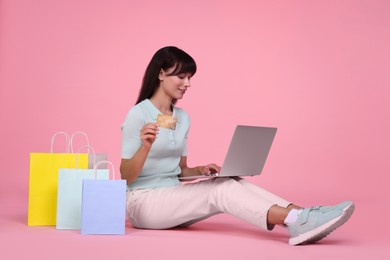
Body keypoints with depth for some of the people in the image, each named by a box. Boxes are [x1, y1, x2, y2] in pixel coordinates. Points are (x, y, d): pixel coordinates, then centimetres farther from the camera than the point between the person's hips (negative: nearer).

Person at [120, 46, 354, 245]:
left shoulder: (182, 117, 12)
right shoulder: (138, 115, -11)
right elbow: (126, 176, -13)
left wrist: (200, 170, -5)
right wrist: (145, 147, -31)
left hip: (172, 198, 7)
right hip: (143, 202, -6)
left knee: (234, 182, -20)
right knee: (221, 189, -27)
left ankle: (301, 218, -38)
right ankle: (298, 220, -44)